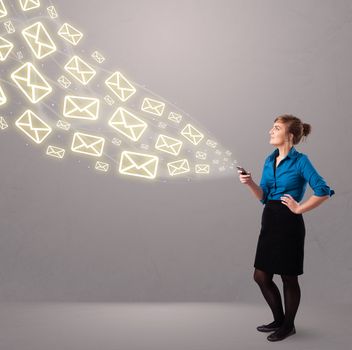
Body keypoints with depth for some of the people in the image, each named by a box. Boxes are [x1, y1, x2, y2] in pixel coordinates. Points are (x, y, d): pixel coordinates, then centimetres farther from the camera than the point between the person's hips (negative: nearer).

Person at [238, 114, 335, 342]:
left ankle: (288, 326, 28)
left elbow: (324, 191, -16)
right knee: (261, 276, 12)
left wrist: (299, 208, -12)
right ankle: (279, 320, 32)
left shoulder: (300, 161, -11)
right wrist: (250, 183, -7)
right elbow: (264, 197, 10)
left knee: (289, 277, 8)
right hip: (269, 222, 7)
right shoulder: (270, 160, 9)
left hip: (289, 224, -7)